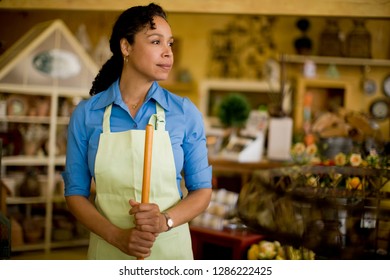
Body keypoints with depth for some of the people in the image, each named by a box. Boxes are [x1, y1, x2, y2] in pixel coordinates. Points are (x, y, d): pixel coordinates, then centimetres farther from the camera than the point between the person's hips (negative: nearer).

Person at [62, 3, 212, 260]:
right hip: (108, 250, 0)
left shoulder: (185, 112, -5)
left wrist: (165, 220, -19)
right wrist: (117, 236, -16)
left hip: (170, 247, 0)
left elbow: (202, 190, 0)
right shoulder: (86, 114, -5)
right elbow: (76, 191, -1)